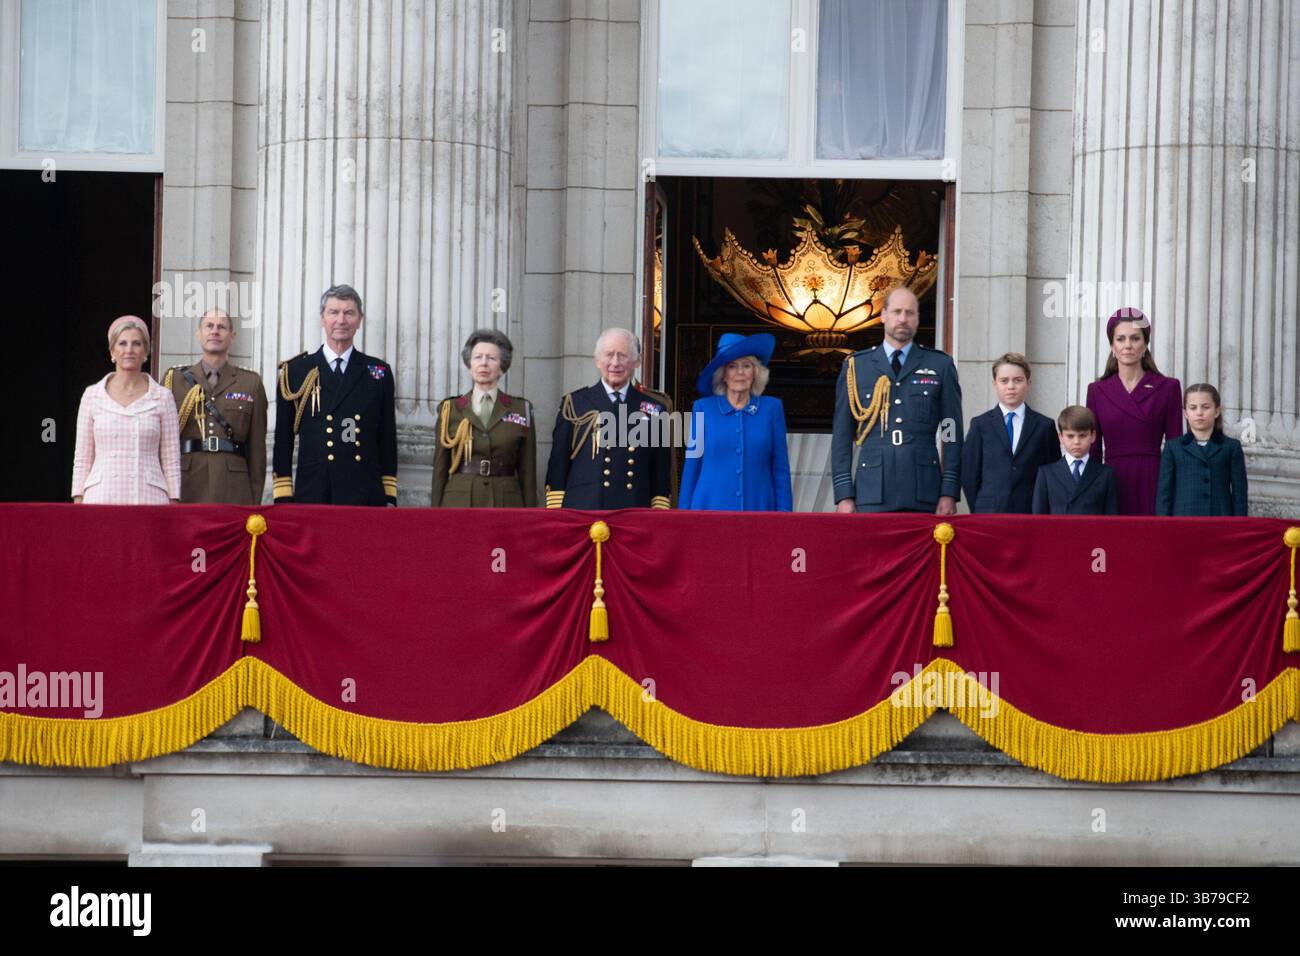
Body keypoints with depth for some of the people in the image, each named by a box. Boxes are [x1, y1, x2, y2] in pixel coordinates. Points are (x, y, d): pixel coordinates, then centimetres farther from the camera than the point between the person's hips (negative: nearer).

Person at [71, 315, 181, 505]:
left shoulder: (161, 397, 6)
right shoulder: (92, 395, 8)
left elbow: (171, 460, 6)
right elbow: (82, 459, 10)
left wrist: (173, 503, 0)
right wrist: (78, 503, 4)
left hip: (148, 497, -1)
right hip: (102, 497, 1)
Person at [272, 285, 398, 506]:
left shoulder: (379, 373, 12)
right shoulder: (295, 371, 9)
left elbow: (388, 439, 12)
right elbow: (283, 440, 8)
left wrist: (390, 499, 6)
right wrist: (283, 499, 1)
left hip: (365, 496, 1)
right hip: (312, 496, -1)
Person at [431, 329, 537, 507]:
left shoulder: (521, 410, 8)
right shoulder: (450, 409, 9)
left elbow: (528, 472, 6)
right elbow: (440, 468, 8)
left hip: (505, 505, 0)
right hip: (458, 504, 0)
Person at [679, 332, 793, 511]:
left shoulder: (771, 408, 7)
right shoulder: (704, 408, 7)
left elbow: (780, 469, 7)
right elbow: (691, 466, 8)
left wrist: (783, 511, 1)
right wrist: (685, 515, 5)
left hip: (758, 508, 0)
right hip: (711, 508, 0)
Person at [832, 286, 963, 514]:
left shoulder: (940, 366, 10)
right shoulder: (855, 366, 11)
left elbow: (952, 434, 7)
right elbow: (841, 435, 9)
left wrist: (949, 492, -1)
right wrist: (844, 494, 1)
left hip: (923, 494, 0)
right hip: (872, 492, 0)